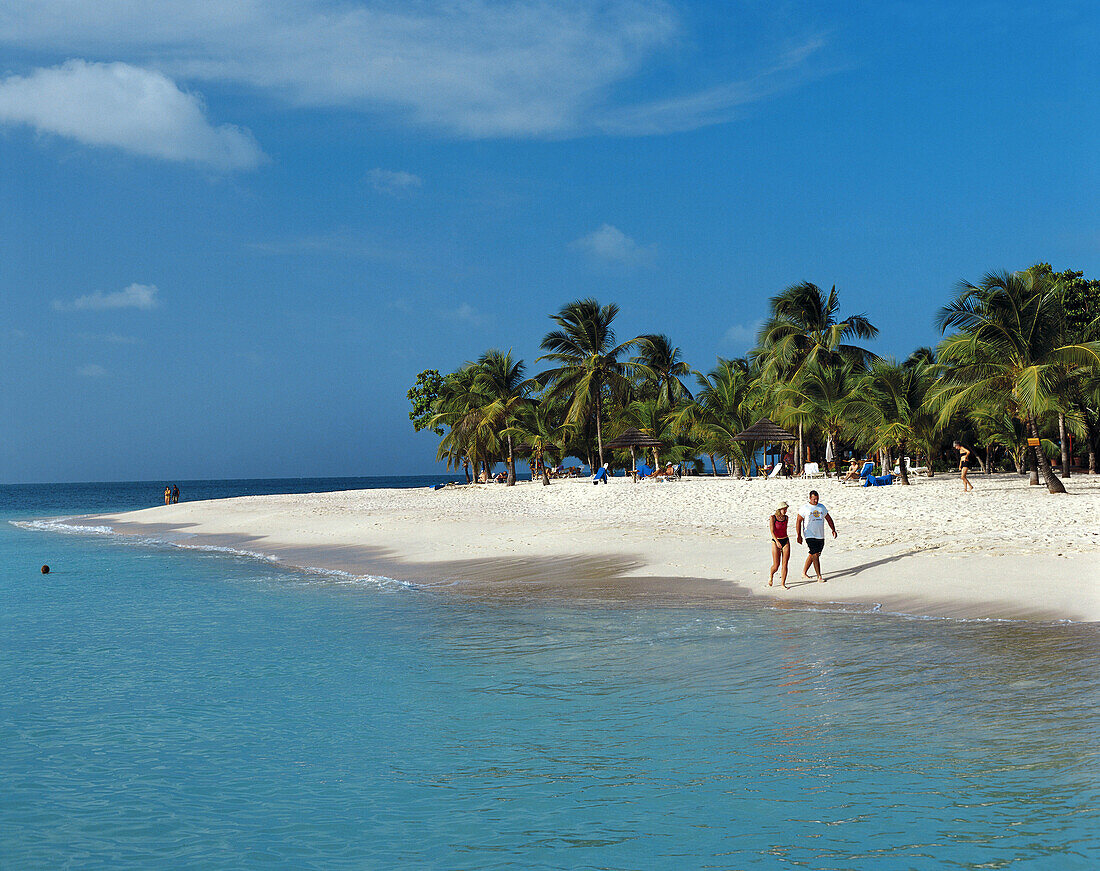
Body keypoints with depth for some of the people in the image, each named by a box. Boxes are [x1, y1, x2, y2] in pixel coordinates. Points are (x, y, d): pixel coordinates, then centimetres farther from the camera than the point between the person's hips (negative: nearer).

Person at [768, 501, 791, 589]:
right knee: (776, 565, -3)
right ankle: (771, 576, 29)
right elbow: (772, 531, -18)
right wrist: (777, 541, -31)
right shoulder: (772, 518, -10)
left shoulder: (786, 517, 6)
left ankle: (783, 583, 4)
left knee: (785, 564, -2)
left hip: (786, 541, 5)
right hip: (775, 541, -4)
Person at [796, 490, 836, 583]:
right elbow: (798, 522, -3)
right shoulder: (804, 508, -3)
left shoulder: (822, 507, 12)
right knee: (815, 555, -12)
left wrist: (833, 530, 10)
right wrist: (799, 536, -9)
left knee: (812, 555, 10)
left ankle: (804, 573, 23)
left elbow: (829, 519, 20)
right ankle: (819, 576, -11)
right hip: (810, 536, -5)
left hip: (821, 536, 5)